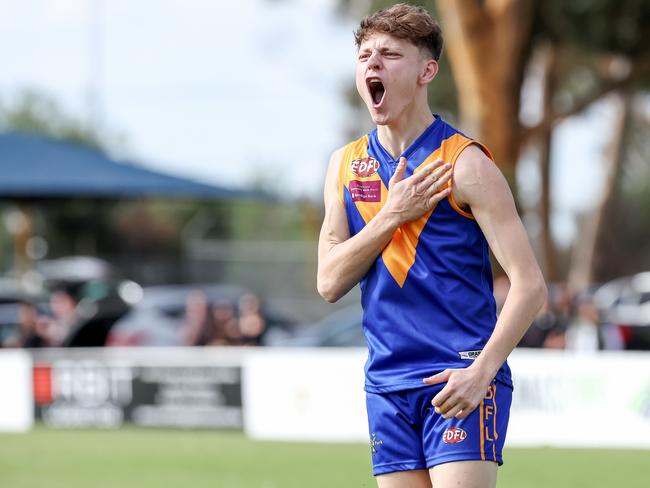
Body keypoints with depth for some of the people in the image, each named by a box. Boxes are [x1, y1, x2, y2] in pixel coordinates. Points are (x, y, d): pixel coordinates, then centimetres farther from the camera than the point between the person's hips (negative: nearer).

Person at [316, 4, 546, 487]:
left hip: (461, 379, -5)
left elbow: (529, 284, -10)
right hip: (387, 383, 5)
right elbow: (329, 282, 4)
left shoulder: (465, 164, -6)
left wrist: (482, 371, -22)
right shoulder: (345, 166, 11)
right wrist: (392, 215, -9)